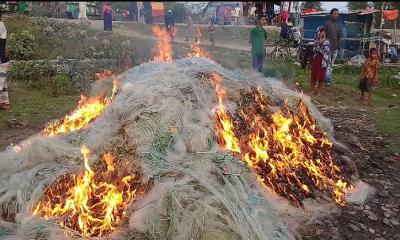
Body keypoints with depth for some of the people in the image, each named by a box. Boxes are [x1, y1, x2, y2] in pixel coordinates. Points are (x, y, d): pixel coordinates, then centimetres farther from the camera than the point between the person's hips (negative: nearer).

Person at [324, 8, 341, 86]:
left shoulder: (338, 25, 16)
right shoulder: (327, 24, -2)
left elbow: (338, 37, 21)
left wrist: (338, 47, 14)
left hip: (335, 48, 6)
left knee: (331, 65, 6)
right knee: (327, 65, -9)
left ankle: (328, 80, 10)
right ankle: (328, 80, -6)